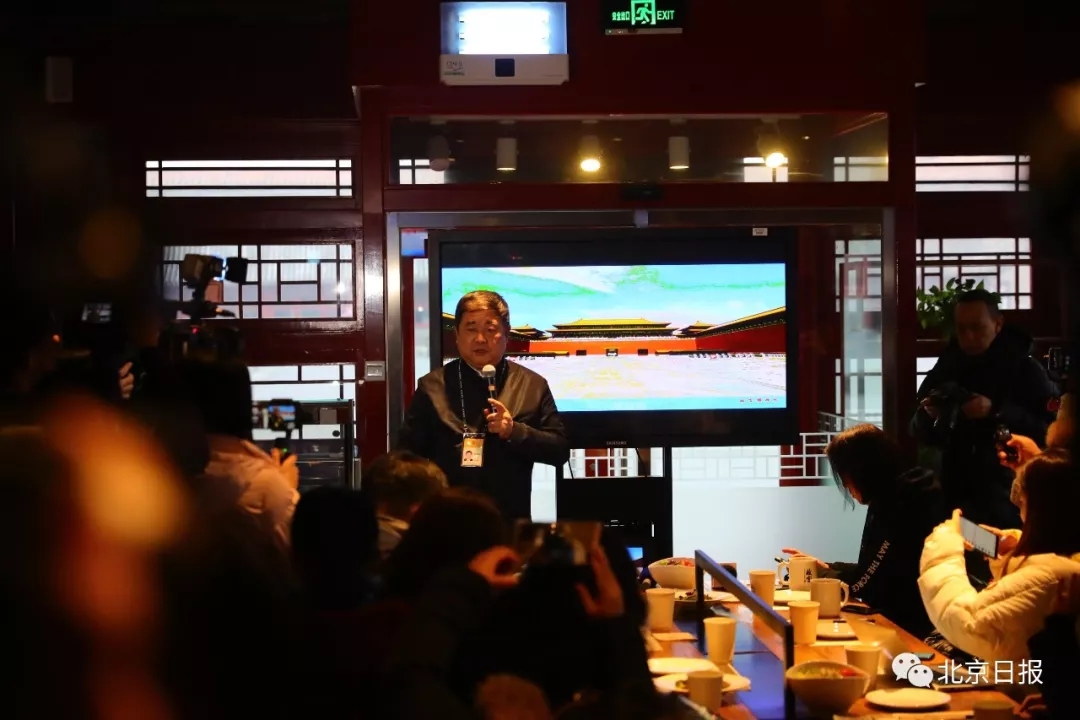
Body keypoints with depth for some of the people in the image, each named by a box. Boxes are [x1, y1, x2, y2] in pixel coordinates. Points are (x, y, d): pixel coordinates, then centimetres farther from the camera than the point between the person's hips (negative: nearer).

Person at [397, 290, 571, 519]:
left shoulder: (533, 385, 4)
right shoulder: (432, 386, 3)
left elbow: (560, 449, 0)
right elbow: (408, 454, 2)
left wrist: (514, 432, -15)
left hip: (510, 519, 0)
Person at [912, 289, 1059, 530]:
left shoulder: (1025, 370, -4)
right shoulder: (945, 368, 6)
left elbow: (1052, 431, -13)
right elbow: (921, 433, 11)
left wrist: (997, 412, -23)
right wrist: (928, 417, -12)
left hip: (1008, 501, -3)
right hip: (955, 497, 3)